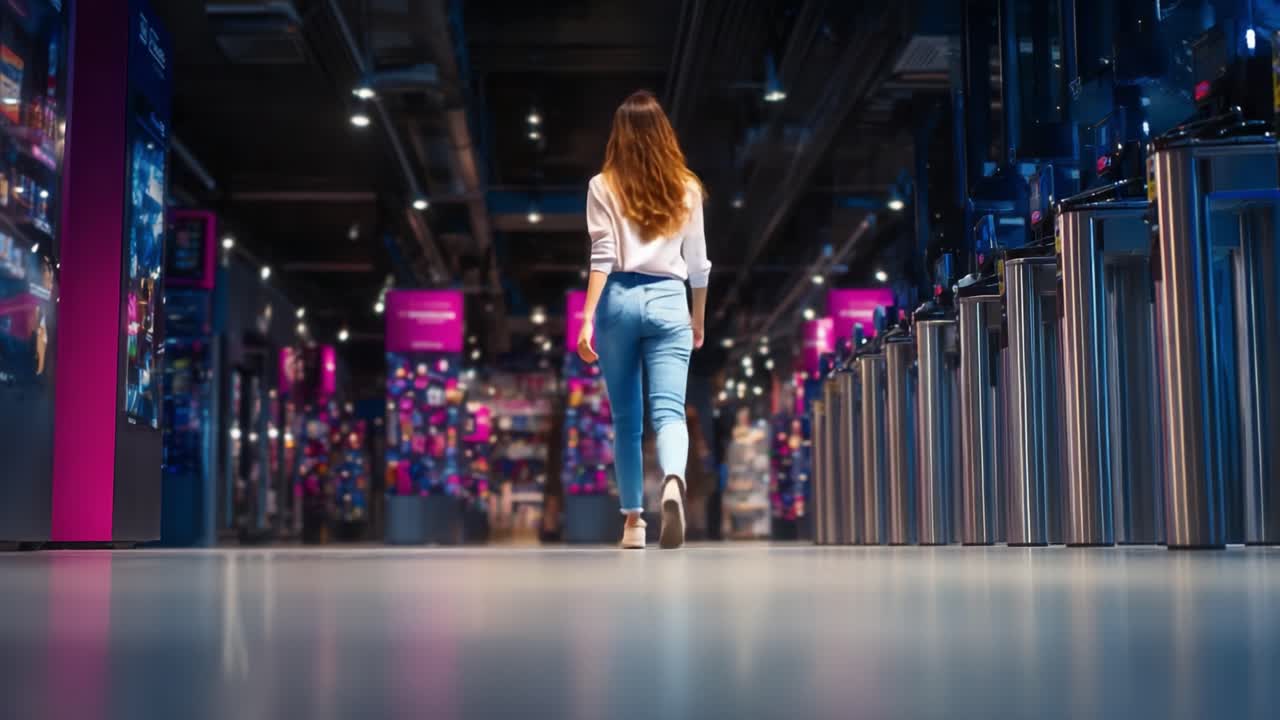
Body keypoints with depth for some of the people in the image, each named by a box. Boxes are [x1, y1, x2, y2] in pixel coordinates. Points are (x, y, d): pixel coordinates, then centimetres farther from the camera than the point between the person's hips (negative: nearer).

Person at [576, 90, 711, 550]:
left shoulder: (604, 186, 3)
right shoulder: (686, 188, 10)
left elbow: (602, 256, -6)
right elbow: (698, 264, 13)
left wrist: (587, 320, -8)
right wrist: (698, 318, 25)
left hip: (620, 299, 0)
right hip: (669, 302, 1)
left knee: (625, 419, 11)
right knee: (669, 409, -8)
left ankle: (633, 522, 17)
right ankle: (673, 482, -40)